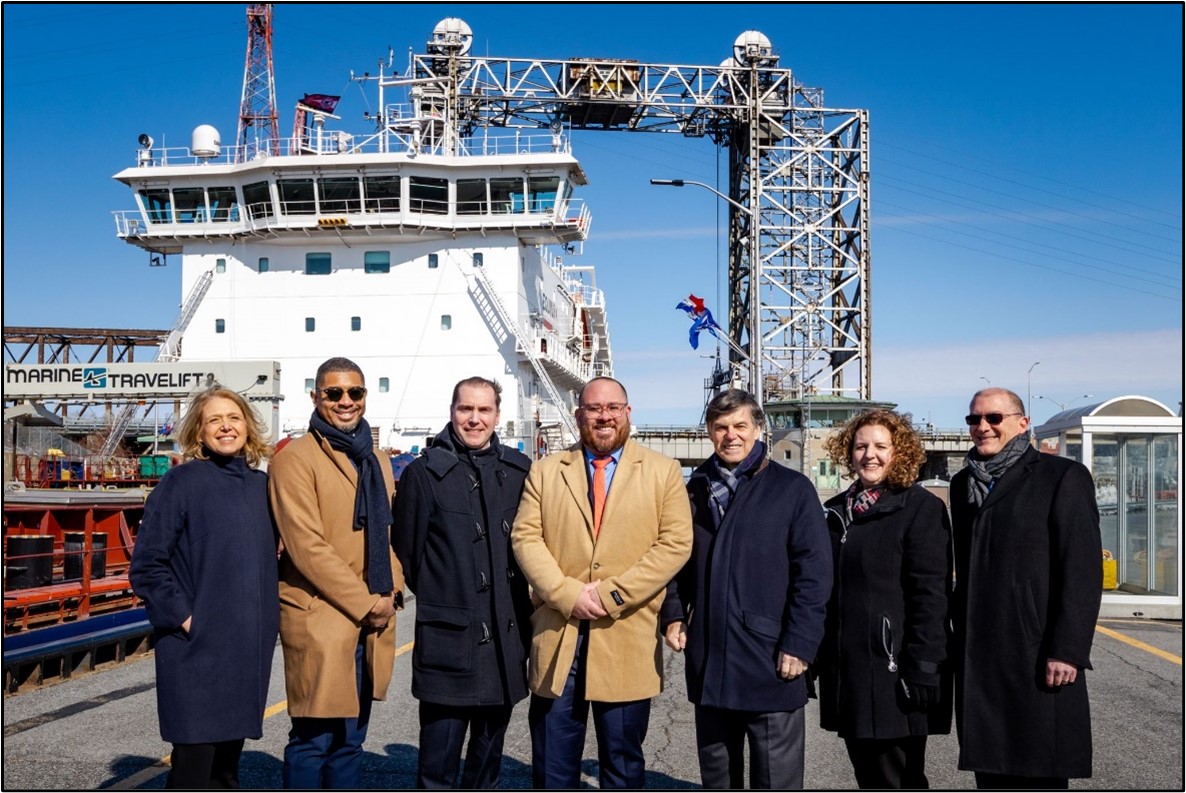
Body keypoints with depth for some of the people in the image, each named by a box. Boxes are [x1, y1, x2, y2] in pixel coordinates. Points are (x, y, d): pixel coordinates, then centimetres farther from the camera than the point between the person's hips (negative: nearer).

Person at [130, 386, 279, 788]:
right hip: (196, 650, -5)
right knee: (194, 764, -1)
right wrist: (183, 618, -13)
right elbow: (146, 566, -8)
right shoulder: (181, 482, -6)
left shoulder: (262, 485, 9)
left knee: (227, 765, 15)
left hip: (250, 648, 5)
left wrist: (266, 614, 10)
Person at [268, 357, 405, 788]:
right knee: (314, 739, -1)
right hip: (320, 619, -7)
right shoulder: (296, 458, -8)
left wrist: (391, 591, 2)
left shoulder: (375, 460, 16)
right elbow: (306, 546, -14)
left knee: (350, 739, 14)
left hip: (371, 621, 7)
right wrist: (364, 602, -13)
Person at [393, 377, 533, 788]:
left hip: (506, 639, 4)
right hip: (448, 636, -4)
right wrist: (436, 598, 7)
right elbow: (407, 552, 2)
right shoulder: (424, 472, -4)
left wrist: (516, 601, 10)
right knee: (438, 765, 0)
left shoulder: (519, 470, 5)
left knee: (488, 758, 16)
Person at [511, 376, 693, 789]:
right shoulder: (546, 472, 10)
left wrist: (611, 594, -13)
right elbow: (525, 537, 2)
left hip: (628, 642, -1)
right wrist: (568, 594, -13)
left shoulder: (663, 471, 4)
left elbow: (676, 542, -4)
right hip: (557, 638, 2)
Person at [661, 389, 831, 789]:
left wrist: (799, 645, -13)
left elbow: (813, 573, -8)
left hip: (771, 665, -4)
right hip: (708, 661, 5)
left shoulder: (792, 489, -4)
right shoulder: (696, 490, 10)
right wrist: (674, 615, 3)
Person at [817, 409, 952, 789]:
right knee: (868, 776, 15)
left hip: (892, 671, -6)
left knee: (899, 779, 3)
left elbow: (931, 595, -13)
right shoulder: (840, 510, 13)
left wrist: (922, 668, -18)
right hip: (847, 670, 6)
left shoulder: (921, 508, -7)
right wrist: (818, 657, 15)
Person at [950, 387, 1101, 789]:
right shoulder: (963, 483, 15)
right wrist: (960, 641, 14)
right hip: (976, 657, 6)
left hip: (1037, 656, -5)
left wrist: (1067, 651, -16)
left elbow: (1083, 570, -9)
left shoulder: (1062, 476, -3)